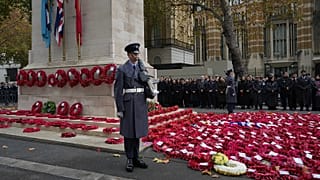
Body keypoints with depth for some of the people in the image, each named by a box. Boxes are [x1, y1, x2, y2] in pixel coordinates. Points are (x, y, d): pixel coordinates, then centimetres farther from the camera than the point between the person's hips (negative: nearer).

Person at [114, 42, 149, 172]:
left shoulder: (141, 68, 12)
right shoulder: (121, 69, -2)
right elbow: (118, 90, -6)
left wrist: (145, 105, 7)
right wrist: (119, 108, -11)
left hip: (141, 103, 5)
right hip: (128, 103, -4)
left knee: (137, 130, 10)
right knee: (128, 131, 2)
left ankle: (136, 158, 21)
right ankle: (129, 160, 13)